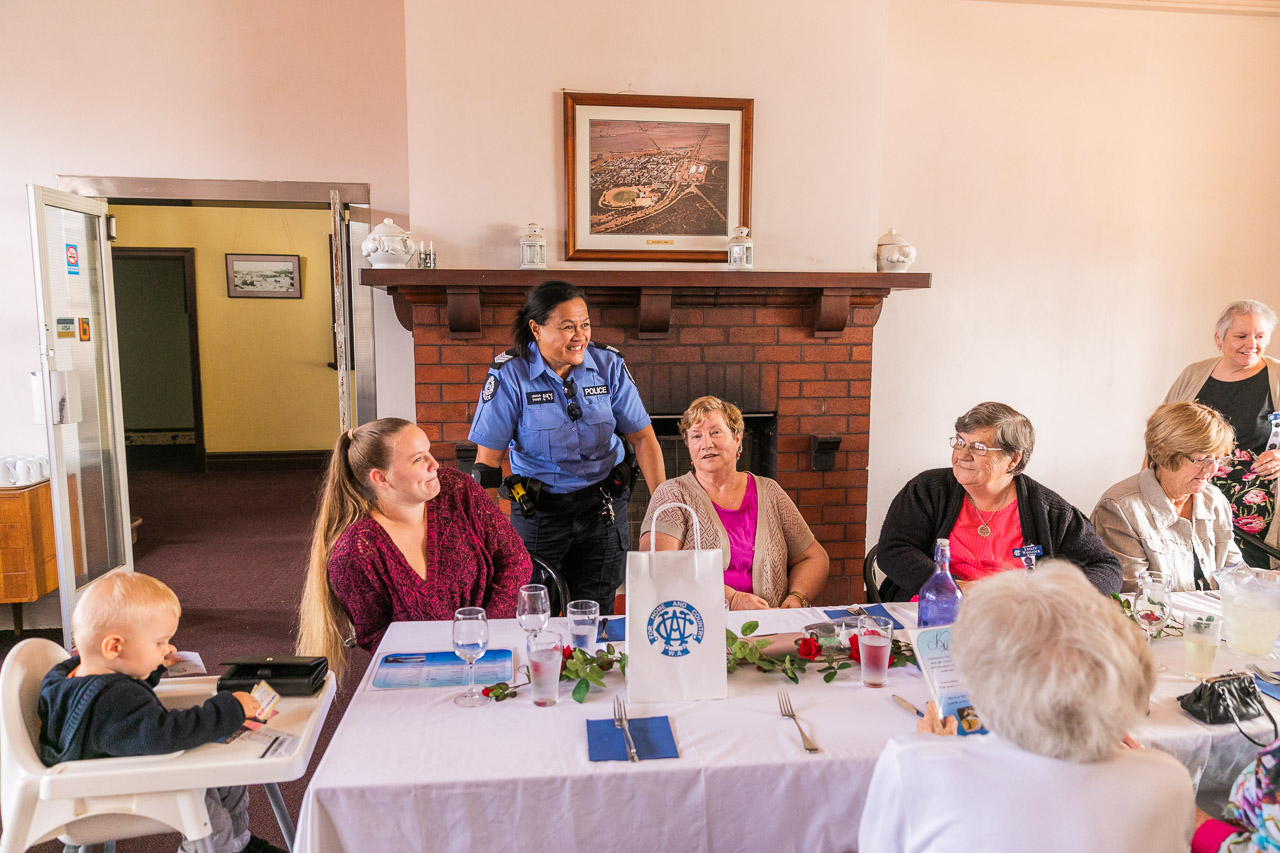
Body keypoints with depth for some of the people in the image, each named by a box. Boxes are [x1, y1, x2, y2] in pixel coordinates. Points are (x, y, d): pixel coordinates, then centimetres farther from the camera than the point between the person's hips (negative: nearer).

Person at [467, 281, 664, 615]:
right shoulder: (510, 374, -11)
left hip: (603, 508, 2)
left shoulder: (608, 365, -5)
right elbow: (488, 458, -10)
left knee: (596, 617, 12)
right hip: (538, 511, -2)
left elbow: (643, 437, -1)